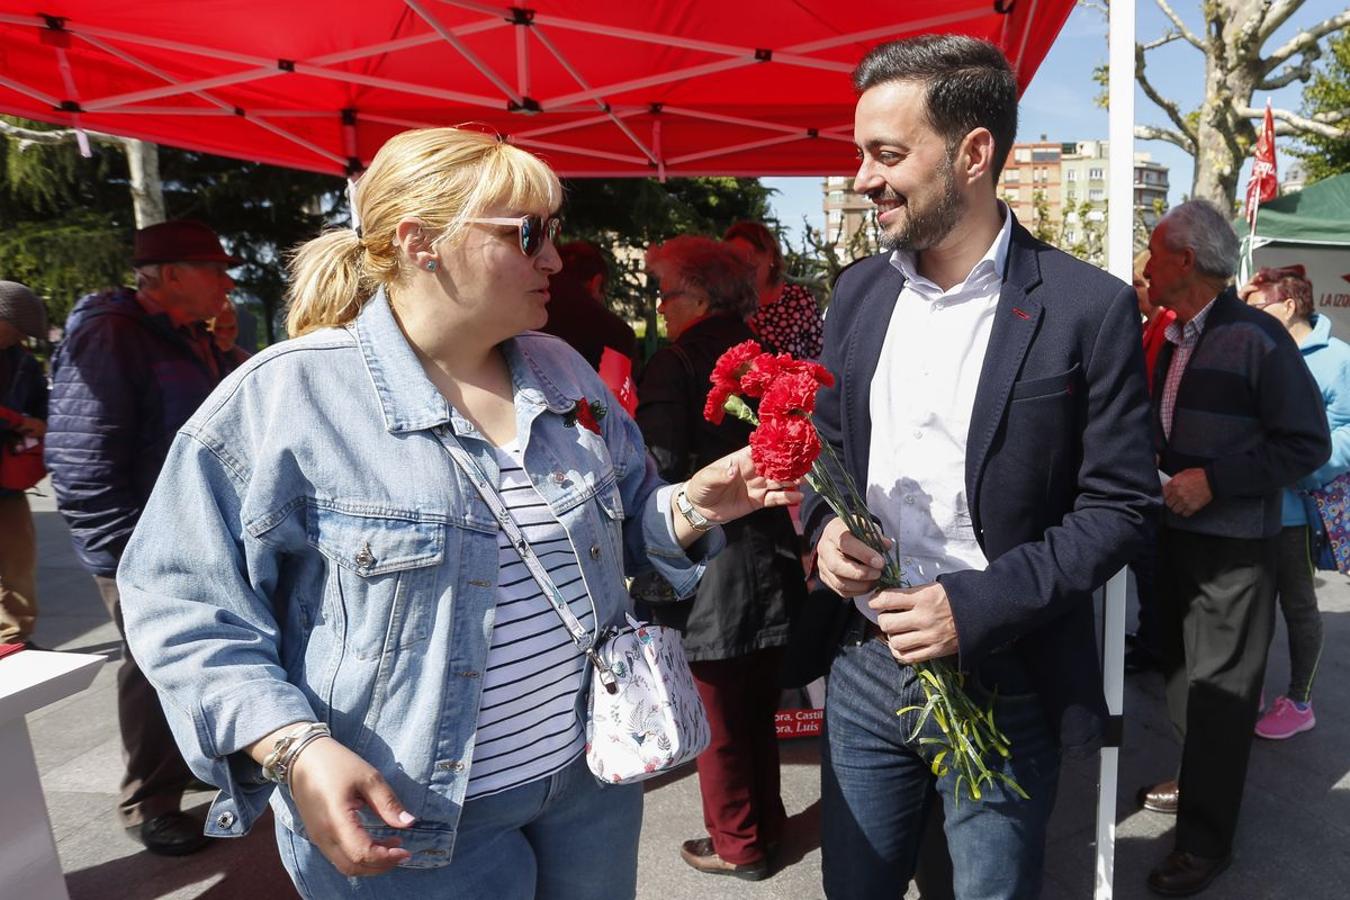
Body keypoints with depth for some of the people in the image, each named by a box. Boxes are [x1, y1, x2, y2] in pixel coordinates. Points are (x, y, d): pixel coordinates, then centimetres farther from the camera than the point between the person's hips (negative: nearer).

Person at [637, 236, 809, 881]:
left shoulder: (673, 365, -14)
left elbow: (660, 467, -22)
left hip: (708, 569, -7)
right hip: (771, 561, 7)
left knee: (718, 722, 11)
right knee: (758, 710, 21)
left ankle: (737, 845, 26)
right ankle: (766, 824, 37)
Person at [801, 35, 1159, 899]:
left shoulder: (1089, 307, -12)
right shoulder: (858, 292, 3)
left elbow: (1121, 504, -10)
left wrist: (982, 603, -21)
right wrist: (825, 524, -8)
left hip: (1003, 683, -4)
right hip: (866, 665, 4)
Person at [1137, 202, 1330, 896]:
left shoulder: (1256, 337, -16)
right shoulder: (1175, 340, 8)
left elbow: (1307, 445, -17)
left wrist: (1212, 480, -23)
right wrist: (1153, 465, 4)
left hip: (1232, 545, -8)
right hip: (1176, 532, 8)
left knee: (1219, 690, 1)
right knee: (1184, 672, 19)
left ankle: (1206, 840, 14)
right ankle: (1199, 785, 38)